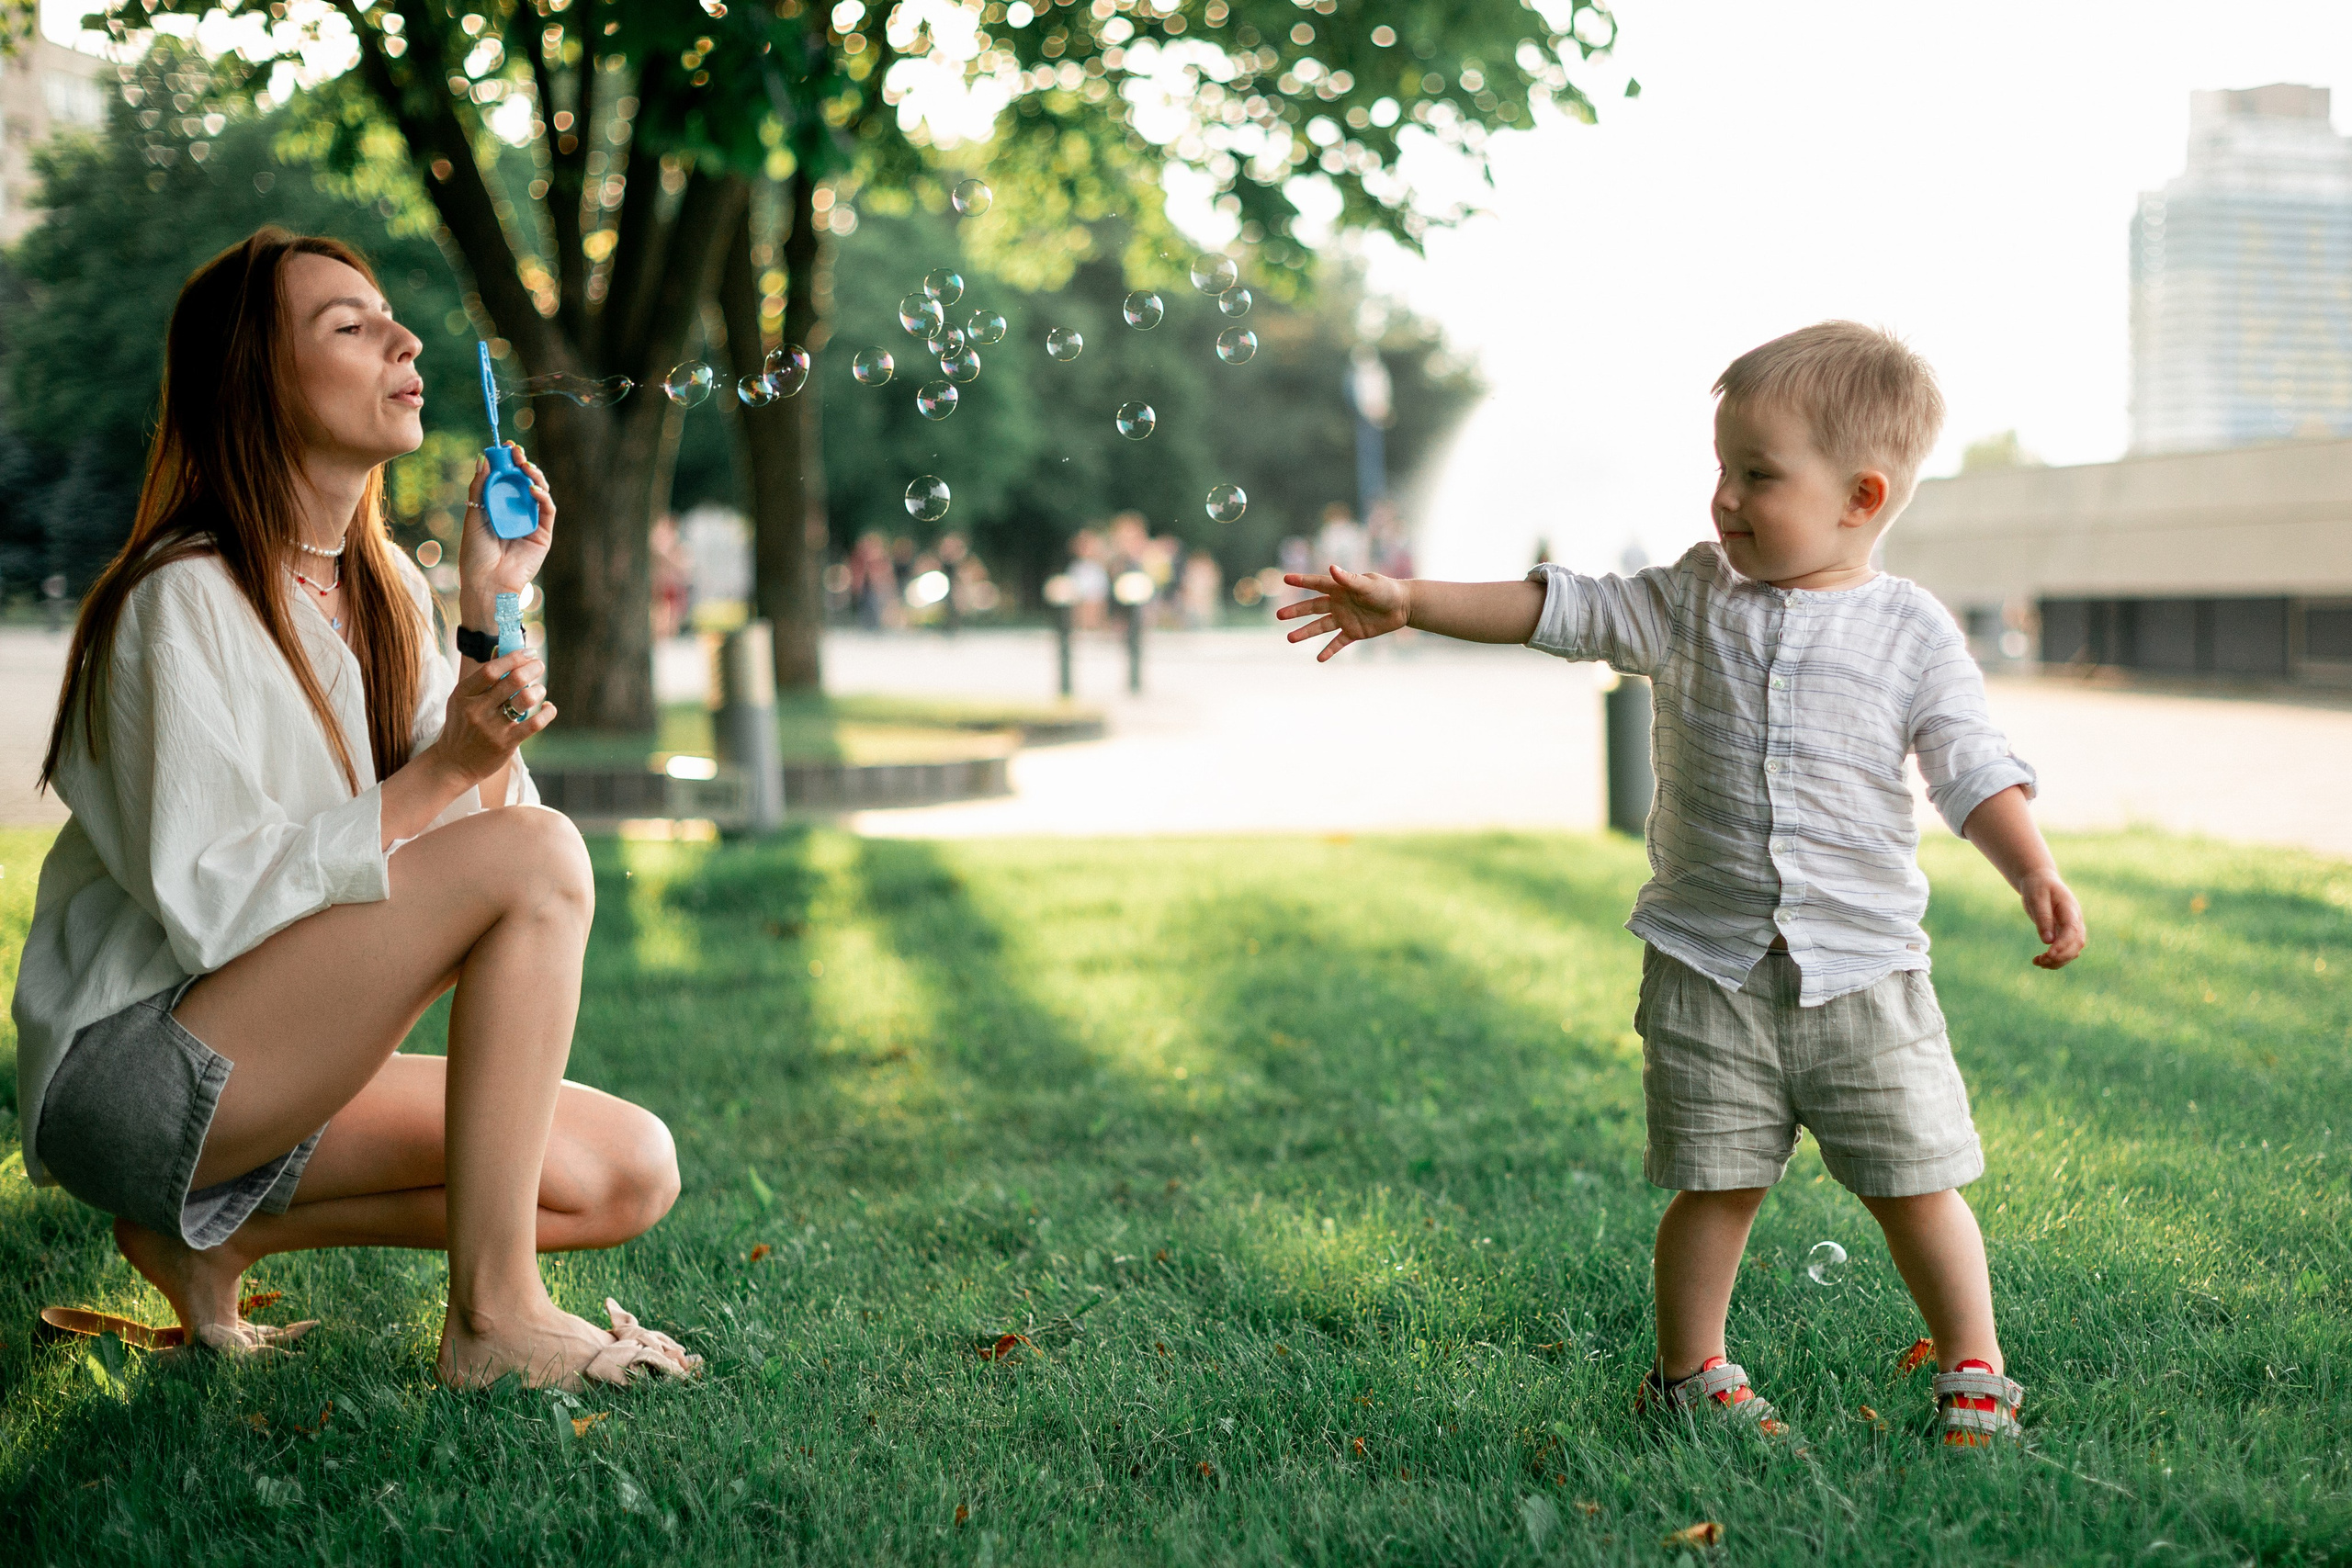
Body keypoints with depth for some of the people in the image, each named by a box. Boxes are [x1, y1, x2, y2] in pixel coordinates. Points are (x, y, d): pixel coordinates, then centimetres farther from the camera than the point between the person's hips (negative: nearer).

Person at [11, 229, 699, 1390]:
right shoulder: (186, 599, -15)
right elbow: (211, 904, -21)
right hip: (129, 1069, -8)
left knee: (631, 1173, -4)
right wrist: (438, 774, -24)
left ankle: (220, 1230, 5)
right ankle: (491, 1319, -18)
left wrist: (490, 612, -5)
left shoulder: (384, 588, 10)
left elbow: (477, 811, 3)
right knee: (538, 857, -25)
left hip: (280, 1067, 8)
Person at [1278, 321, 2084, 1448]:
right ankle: (1689, 1375, 23)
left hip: (1863, 967, -1)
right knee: (1716, 1183, 6)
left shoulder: (1911, 630, -1)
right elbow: (1561, 610, 5)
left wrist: (2036, 875, -16)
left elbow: (1974, 772, -2)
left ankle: (1973, 1374, 21)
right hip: (1708, 967, 1)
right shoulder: (1690, 601, 5)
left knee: (1915, 1182, 4)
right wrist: (1410, 604, -1)